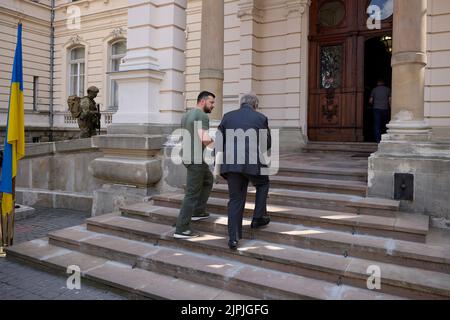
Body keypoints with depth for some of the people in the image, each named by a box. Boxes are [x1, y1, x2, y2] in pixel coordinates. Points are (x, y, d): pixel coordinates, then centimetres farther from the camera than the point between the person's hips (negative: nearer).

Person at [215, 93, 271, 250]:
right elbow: (267, 144, 10)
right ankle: (258, 218, 27)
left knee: (235, 200, 11)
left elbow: (218, 141, 7)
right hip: (253, 164, -2)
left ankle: (233, 238, 10)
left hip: (231, 164, 2)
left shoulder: (228, 117, 11)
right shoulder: (261, 118, 6)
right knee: (263, 184, 28)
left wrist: (217, 164, 12)